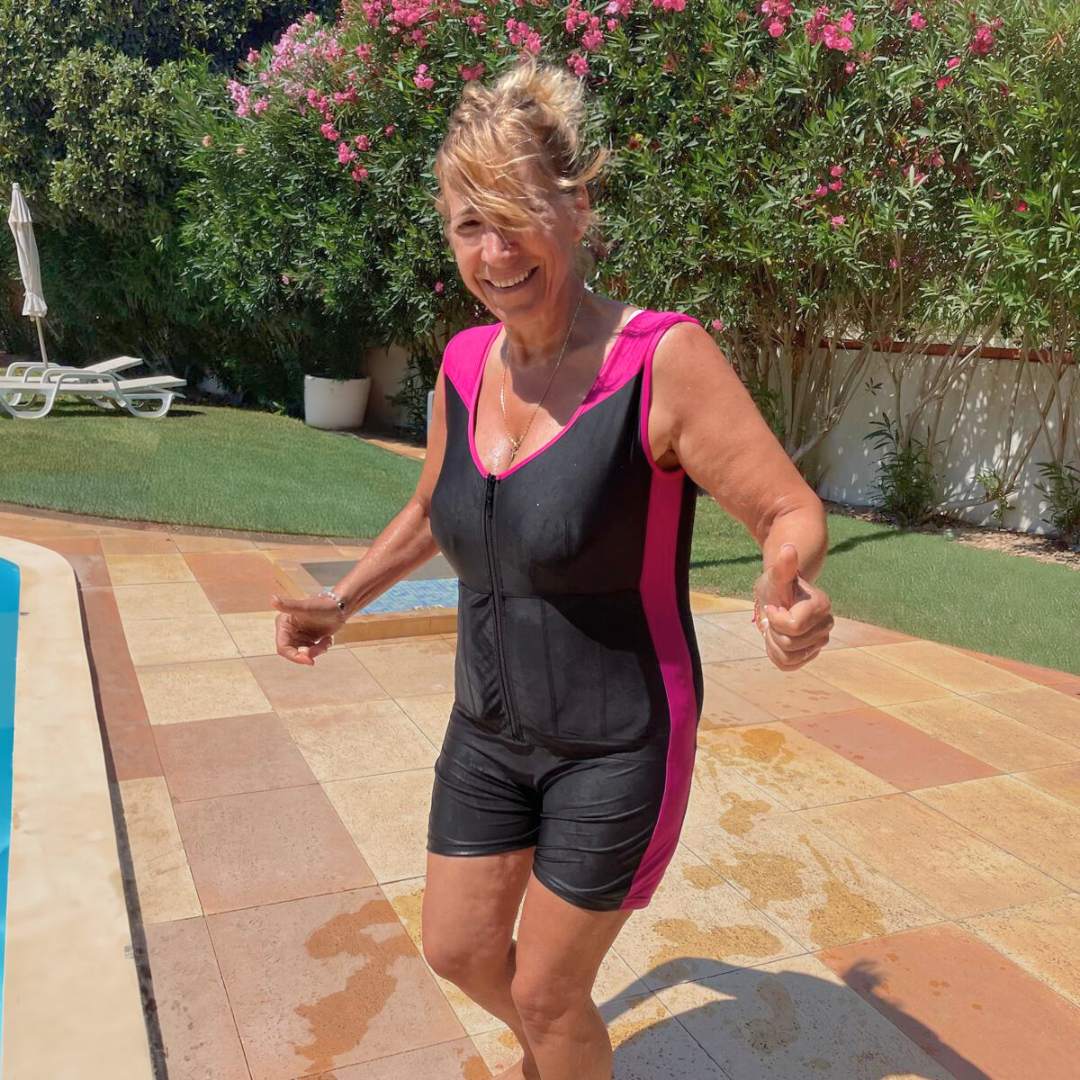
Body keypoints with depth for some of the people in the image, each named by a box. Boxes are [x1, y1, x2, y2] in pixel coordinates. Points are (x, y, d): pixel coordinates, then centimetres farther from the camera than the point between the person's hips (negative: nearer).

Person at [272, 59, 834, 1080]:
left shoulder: (664, 358, -21)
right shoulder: (464, 363, -2)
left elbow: (790, 512, -18)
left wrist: (788, 587, -39)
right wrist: (339, 603, 9)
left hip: (615, 745, -6)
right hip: (489, 728, 6)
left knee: (546, 994, 10)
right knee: (458, 950, 21)